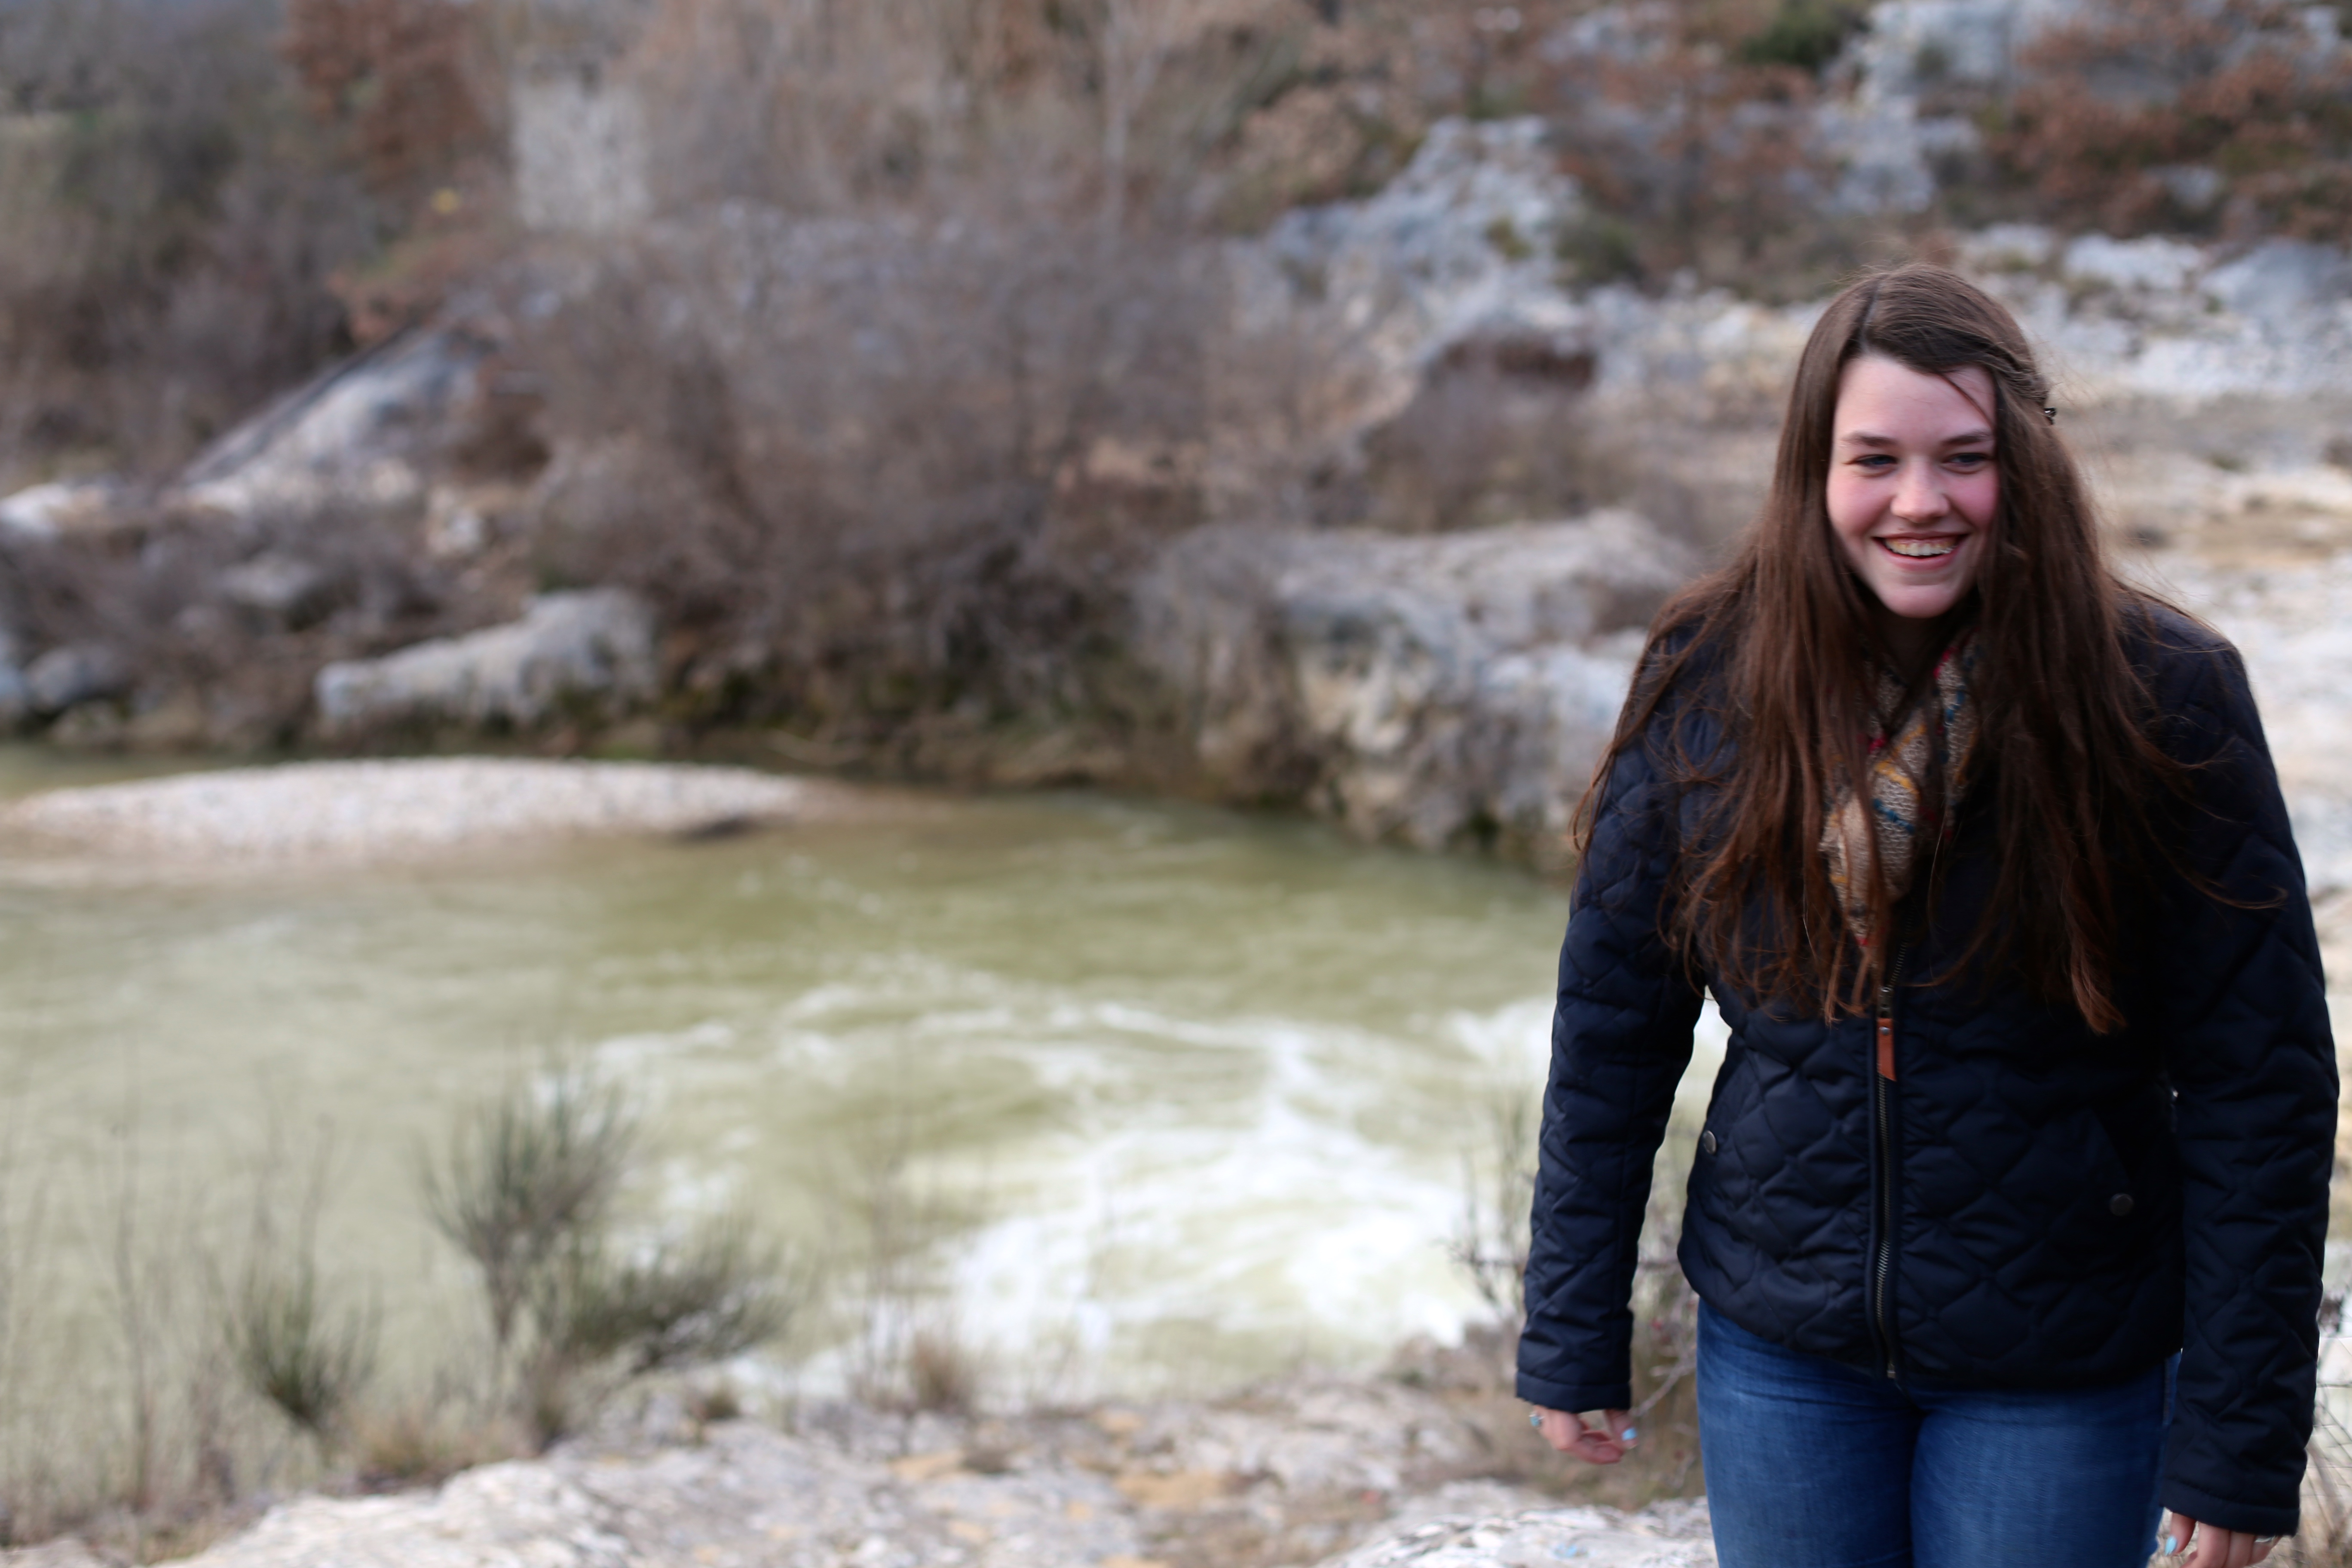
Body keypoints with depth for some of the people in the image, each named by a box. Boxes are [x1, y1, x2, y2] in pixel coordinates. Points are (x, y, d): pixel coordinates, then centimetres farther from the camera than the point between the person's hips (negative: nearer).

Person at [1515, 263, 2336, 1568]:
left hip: (2063, 1384, -2)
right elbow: (1611, 1031, 1)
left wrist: (2242, 1435, -11)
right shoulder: (1709, 680, -6)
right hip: (1777, 1356, 2)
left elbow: (2258, 1086, -10)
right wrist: (1573, 1339, 2)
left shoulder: (2161, 699, -13)